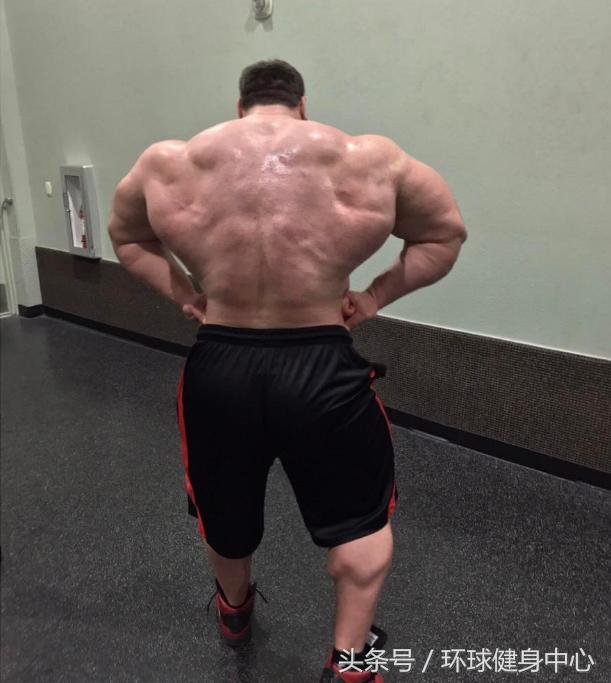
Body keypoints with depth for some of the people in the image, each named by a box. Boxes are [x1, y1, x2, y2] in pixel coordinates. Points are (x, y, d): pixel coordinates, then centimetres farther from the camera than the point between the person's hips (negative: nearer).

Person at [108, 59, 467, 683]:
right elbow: (445, 233, 8)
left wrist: (183, 296, 13)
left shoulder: (171, 162, 3)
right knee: (362, 514, 24)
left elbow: (125, 237, 19)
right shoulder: (365, 159, -2)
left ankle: (235, 610, 56)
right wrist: (374, 298, 7)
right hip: (321, 371, -2)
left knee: (224, 509, 29)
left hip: (217, 369, 3)